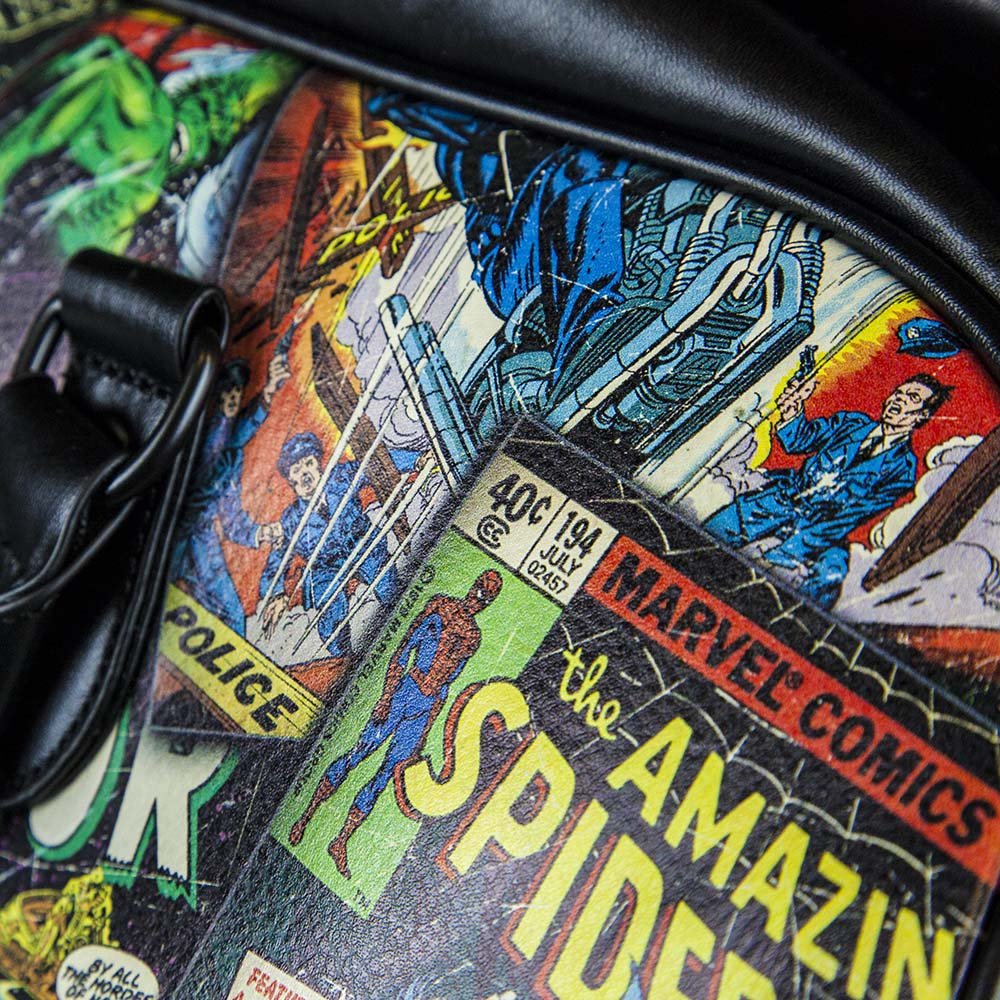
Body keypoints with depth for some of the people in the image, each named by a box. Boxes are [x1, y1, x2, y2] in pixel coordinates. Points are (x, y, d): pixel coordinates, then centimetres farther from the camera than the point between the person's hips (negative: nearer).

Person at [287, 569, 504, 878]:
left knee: (384, 776, 2)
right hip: (403, 691, -3)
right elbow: (402, 652, -4)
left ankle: (341, 842, 10)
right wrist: (385, 698, -12)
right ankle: (307, 816, 13)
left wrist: (424, 732, 9)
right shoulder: (440, 606, 0)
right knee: (359, 754, -2)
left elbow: (445, 683, 13)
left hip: (425, 708, 3)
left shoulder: (473, 635, 13)